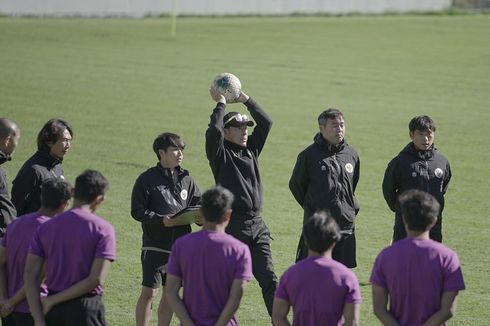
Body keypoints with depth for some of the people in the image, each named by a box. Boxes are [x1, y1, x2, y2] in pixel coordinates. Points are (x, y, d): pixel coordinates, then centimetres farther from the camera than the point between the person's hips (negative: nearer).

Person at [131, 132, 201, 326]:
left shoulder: (186, 179, 10)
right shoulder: (147, 179, -5)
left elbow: (198, 204, 15)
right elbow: (137, 211, -8)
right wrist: (160, 220, -21)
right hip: (155, 246, -5)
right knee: (149, 292, -7)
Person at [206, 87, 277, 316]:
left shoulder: (251, 150, 16)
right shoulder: (220, 154, -1)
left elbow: (266, 123, 11)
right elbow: (214, 131, -20)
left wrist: (246, 100, 7)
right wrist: (221, 104, -8)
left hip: (256, 226, 5)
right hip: (232, 226, -5)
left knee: (268, 278, 0)